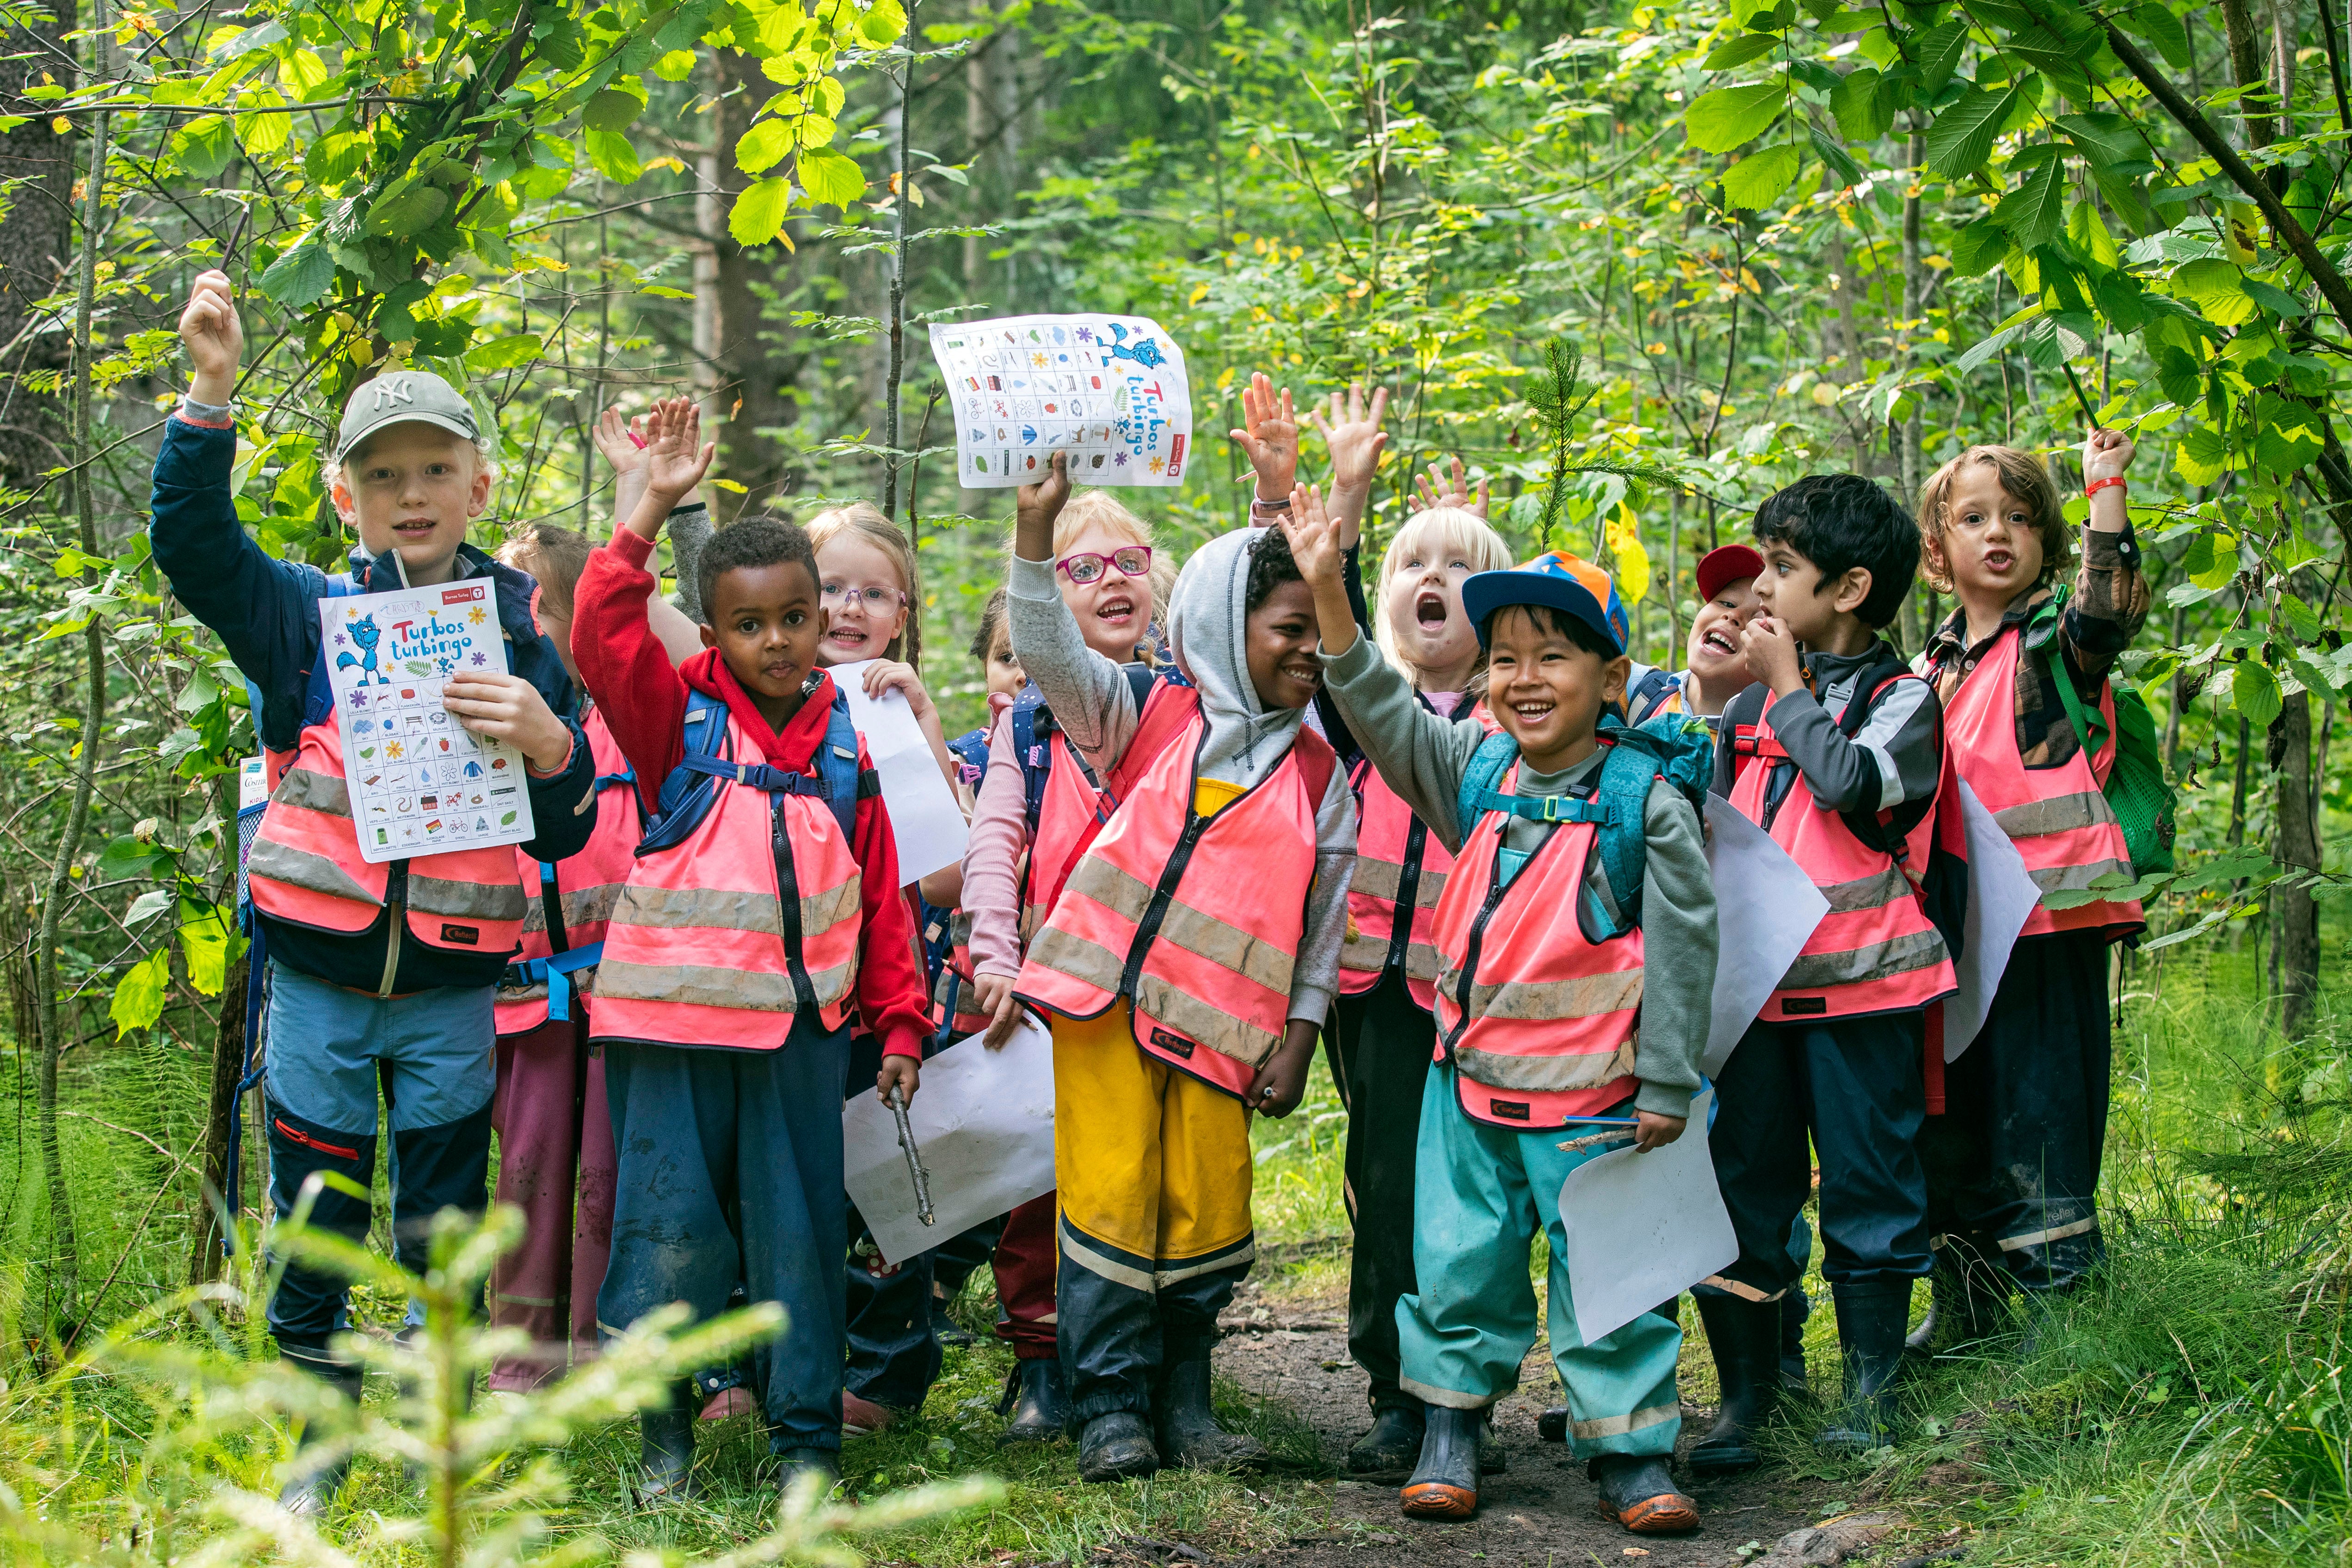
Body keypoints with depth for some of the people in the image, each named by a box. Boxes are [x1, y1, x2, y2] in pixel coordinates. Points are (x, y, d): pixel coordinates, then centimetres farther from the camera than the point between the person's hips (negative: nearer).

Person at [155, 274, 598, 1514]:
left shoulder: (519, 635, 3)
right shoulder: (307, 614, 2)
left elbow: (569, 831, 3)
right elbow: (193, 541, -14)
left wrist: (546, 744, -19)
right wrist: (211, 394, -24)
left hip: (452, 988, 0)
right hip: (319, 979, 0)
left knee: (443, 1225, 7)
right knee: (313, 1225, 8)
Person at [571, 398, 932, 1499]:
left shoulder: (844, 743, 6)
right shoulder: (677, 716, -1)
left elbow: (879, 894, 10)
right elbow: (601, 635, -18)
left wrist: (899, 1024, 10)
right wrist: (653, 509, -21)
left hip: (801, 1027, 2)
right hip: (674, 1022, -2)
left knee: (800, 1231, 6)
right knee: (671, 1224, 0)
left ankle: (807, 1433, 17)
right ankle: (662, 1416, 18)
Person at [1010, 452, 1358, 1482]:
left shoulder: (1319, 775, 10)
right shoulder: (1149, 719, 6)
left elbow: (1327, 916, 10)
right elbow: (1050, 652, -7)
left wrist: (1297, 1038, 3)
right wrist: (1038, 524, -18)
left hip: (1219, 1026, 2)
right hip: (1107, 999, -2)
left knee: (1208, 1219, 3)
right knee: (1113, 1199, -4)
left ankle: (1182, 1406, 18)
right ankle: (1110, 1407, 6)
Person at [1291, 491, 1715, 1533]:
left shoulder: (1649, 802, -10)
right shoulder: (1474, 771, 2)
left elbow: (1683, 946, -8)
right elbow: (1382, 712, -4)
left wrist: (1668, 1085, -8)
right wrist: (1329, 593, -17)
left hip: (1591, 1093, -4)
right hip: (1471, 1076, 4)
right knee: (1460, 1261, 10)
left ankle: (1630, 1448, 10)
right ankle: (1452, 1425, 23)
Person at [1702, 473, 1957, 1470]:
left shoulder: (1902, 698, -1)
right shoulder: (1751, 705, 16)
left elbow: (1851, 781, -21)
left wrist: (1789, 687, -9)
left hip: (1860, 985, -5)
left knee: (1868, 1183, 1)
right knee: (1741, 1189, 5)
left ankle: (1870, 1390, 10)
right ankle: (1746, 1394, 12)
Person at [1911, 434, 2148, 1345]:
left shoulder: (2053, 636, 0)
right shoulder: (1934, 666, 17)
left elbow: (2106, 611, -23)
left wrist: (2105, 493, -22)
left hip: (2049, 910, -7)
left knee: (2039, 1107, -8)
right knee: (1952, 1106, 12)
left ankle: (2059, 1294, -1)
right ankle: (1964, 1304, 23)